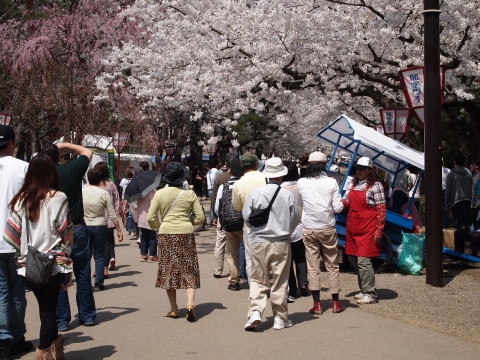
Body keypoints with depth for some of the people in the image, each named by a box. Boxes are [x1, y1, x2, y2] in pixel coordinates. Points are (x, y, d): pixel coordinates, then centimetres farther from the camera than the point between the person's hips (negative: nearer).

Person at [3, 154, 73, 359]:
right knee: (48, 310, 7)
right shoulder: (57, 198, -8)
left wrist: (22, 256, 13)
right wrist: (68, 266, 3)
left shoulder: (21, 199, 0)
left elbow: (12, 234, -2)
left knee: (46, 307, 19)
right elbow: (65, 234, -6)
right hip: (52, 265, -3)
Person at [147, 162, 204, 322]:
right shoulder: (190, 194, -2)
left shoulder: (160, 194, -2)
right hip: (186, 233, 0)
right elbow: (200, 217, 0)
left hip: (166, 234, 0)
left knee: (168, 270, 9)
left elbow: (150, 218, -3)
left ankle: (173, 309, 13)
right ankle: (190, 304, -10)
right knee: (189, 270, 6)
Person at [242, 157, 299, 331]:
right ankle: (280, 318, 14)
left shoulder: (256, 192, -5)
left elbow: (247, 217, 1)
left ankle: (255, 312, -6)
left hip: (259, 241, 0)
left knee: (258, 279, 9)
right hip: (281, 243, 0)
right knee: (280, 281, 8)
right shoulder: (288, 195, -5)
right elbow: (294, 219, 4)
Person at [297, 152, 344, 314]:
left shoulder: (302, 183, -4)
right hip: (328, 228, 0)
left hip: (309, 229, 1)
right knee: (332, 266, 11)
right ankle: (335, 303, 16)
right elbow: (338, 208, -8)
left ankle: (317, 304, 5)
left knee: (313, 267, 6)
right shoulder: (331, 182, -9)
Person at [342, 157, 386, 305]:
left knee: (363, 260, -11)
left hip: (367, 230, -7)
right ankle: (364, 291, 22)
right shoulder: (354, 184, 14)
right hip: (353, 228, 7)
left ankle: (370, 294, -3)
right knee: (357, 261, 11)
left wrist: (379, 231, -13)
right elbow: (345, 202, 16)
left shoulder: (375, 186, -6)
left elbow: (381, 209, -9)